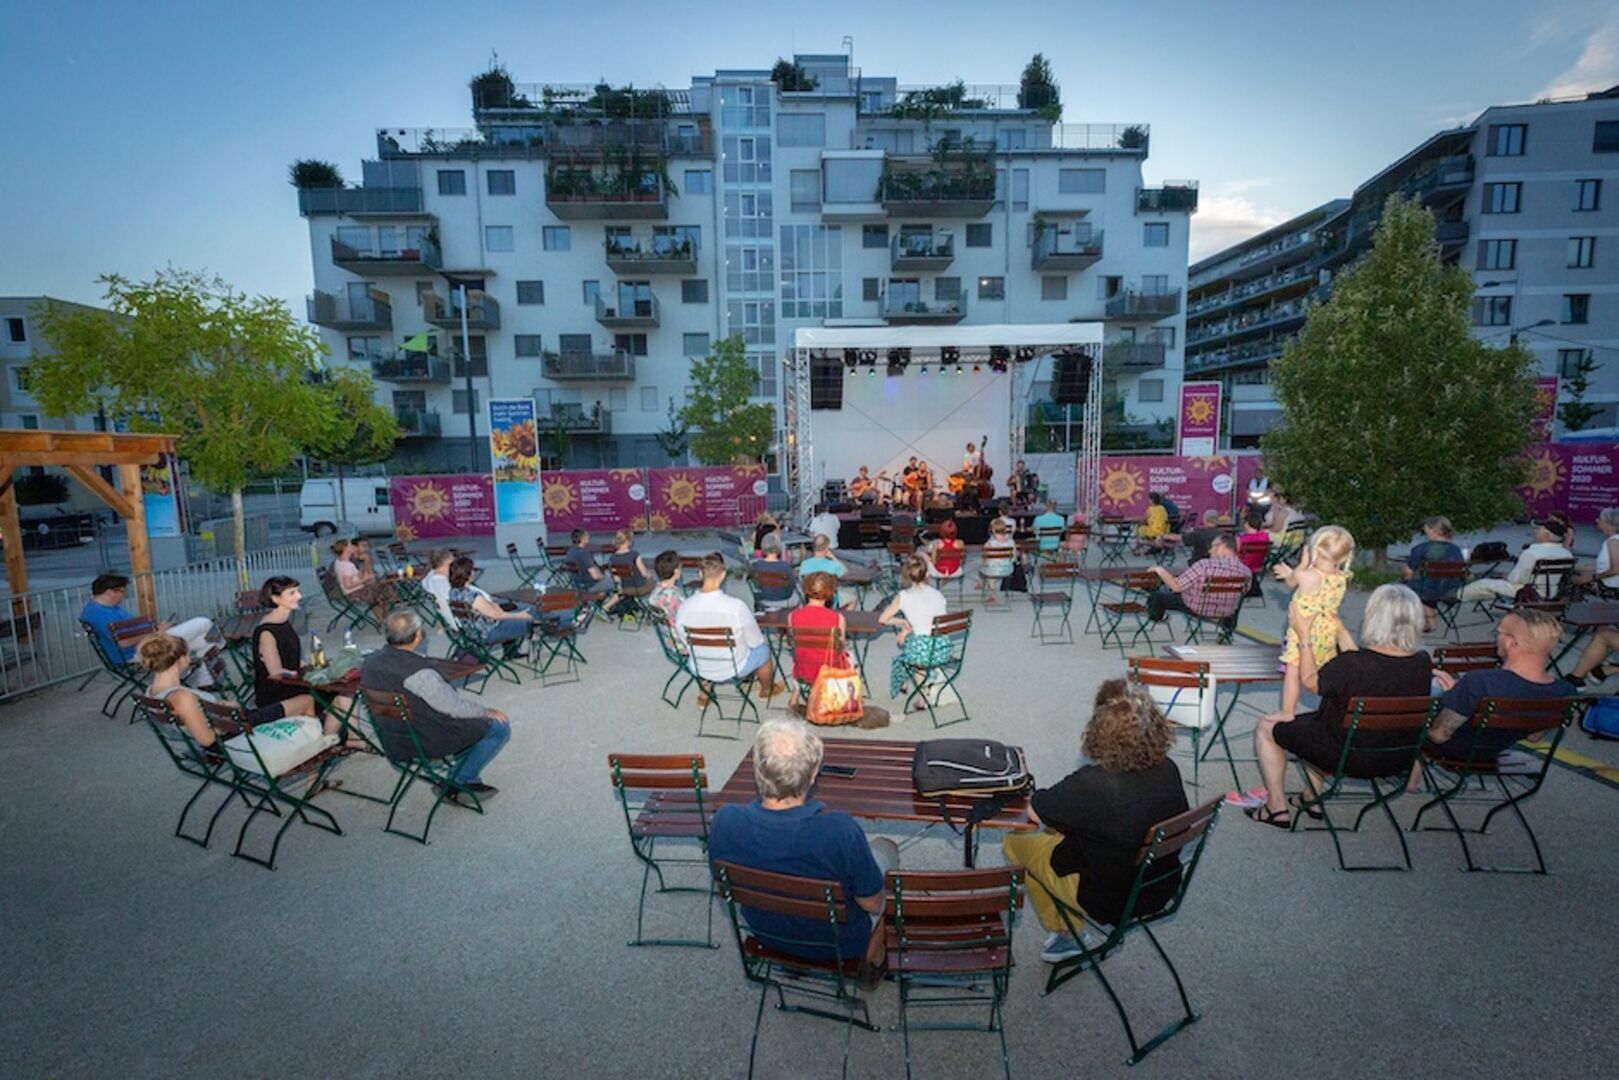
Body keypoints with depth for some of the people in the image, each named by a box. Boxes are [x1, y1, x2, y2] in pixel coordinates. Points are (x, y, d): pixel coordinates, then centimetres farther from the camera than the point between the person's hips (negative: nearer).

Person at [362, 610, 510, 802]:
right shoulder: (420, 673, -30)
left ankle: (463, 780, 25)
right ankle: (459, 783, 7)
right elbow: (455, 707, -20)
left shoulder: (371, 661, -4)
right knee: (499, 726, 1)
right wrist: (486, 712, -1)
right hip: (428, 744, -9)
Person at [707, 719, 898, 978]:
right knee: (885, 848, 20)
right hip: (838, 944, -3)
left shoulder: (724, 821, -28)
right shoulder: (840, 830, -38)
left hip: (766, 936, 3)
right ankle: (873, 961, 33)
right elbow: (871, 904, -20)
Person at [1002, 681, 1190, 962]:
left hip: (1110, 901, -6)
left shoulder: (1091, 785, -34)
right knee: (1060, 830, 23)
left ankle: (1064, 935, 25)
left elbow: (1033, 811, -20)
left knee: (1015, 841, 11)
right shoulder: (1168, 771, -16)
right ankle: (1068, 934, 29)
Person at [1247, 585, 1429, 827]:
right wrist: (1341, 631, 15)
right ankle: (1313, 798, 37)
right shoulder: (1423, 663, -13)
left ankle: (1278, 808, 21)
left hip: (1346, 757, -6)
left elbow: (1309, 681, -11)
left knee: (1266, 727, 14)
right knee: (1314, 719, 32)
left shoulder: (1350, 664, -32)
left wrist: (1304, 635, -1)